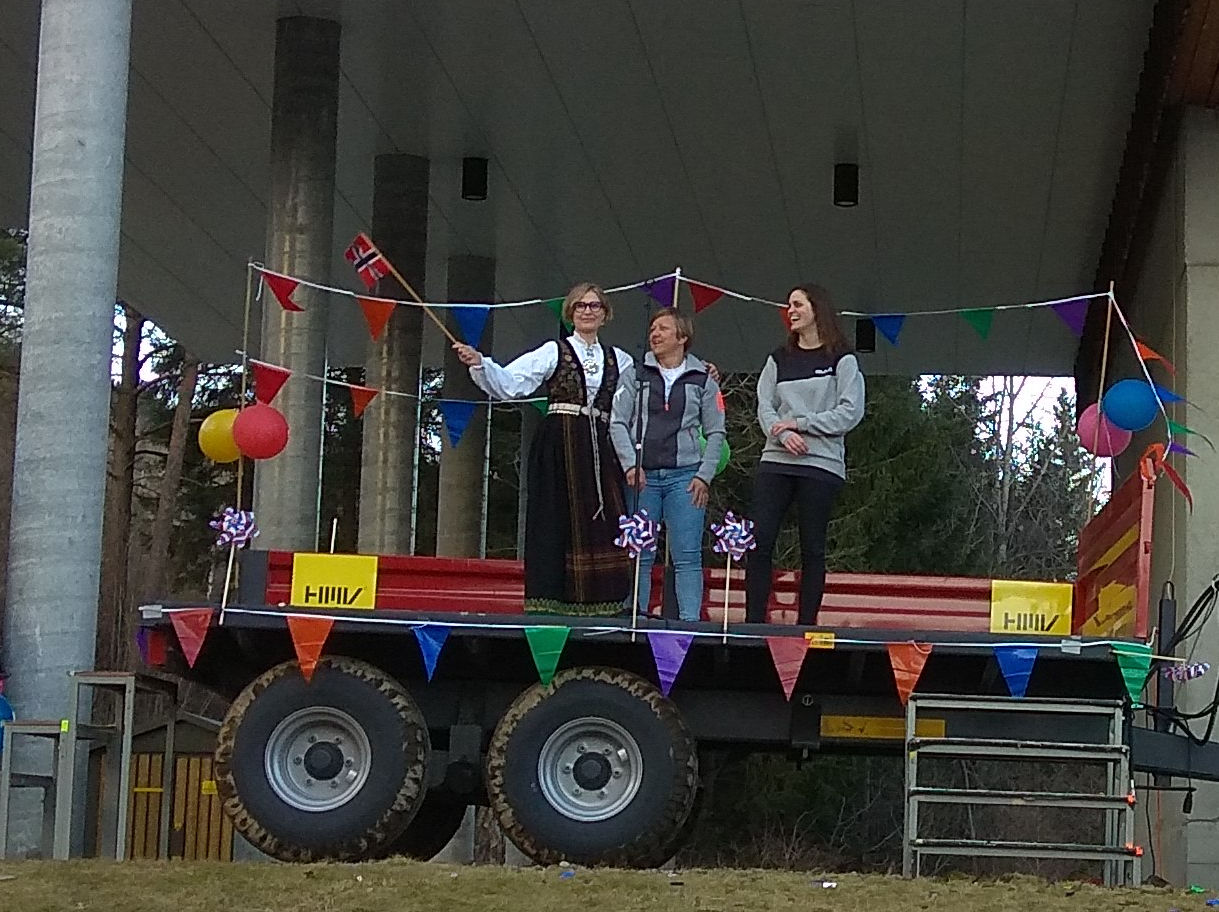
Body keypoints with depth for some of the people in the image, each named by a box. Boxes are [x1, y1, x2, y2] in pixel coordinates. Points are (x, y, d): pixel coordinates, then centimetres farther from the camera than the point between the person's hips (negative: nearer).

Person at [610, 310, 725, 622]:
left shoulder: (702, 380, 8)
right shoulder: (634, 374, 9)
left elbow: (716, 432, 8)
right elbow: (618, 423, 4)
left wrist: (704, 476, -2)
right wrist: (631, 464, -8)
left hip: (684, 476, -1)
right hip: (641, 476, 1)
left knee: (687, 556, -6)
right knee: (638, 555, 1)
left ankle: (690, 621, -6)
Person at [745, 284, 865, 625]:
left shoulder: (842, 360, 3)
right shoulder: (779, 359, 16)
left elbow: (851, 412, -5)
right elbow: (765, 407, 9)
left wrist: (799, 423, -9)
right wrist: (784, 434, -12)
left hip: (822, 465, -3)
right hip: (776, 461, 3)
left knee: (812, 548, 0)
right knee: (759, 542, -6)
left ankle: (806, 625, 4)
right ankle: (753, 623, -4)